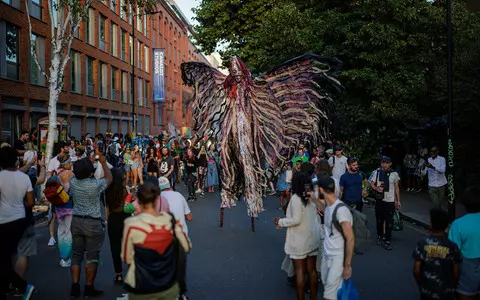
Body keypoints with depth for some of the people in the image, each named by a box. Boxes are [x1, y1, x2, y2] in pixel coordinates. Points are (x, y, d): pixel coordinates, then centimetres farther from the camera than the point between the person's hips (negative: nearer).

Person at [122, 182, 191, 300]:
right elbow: (187, 247, 1)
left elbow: (126, 258, -9)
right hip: (169, 286, 2)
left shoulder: (132, 224, -19)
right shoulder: (171, 219, -10)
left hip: (142, 290, -2)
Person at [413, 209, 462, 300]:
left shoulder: (422, 244, -14)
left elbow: (416, 270, -10)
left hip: (427, 292, 0)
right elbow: (456, 273, -6)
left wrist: (421, 284, 8)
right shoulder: (452, 246, -13)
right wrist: (453, 287, 12)